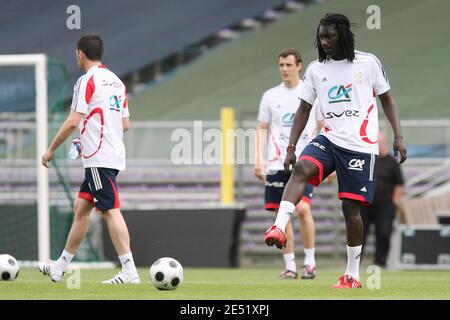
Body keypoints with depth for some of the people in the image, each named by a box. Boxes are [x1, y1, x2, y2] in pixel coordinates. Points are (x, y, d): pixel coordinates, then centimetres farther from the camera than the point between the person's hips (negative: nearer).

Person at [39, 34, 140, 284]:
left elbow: (73, 122, -15)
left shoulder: (87, 81, -9)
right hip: (114, 155, 9)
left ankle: (129, 271, -17)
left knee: (111, 210, -11)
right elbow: (126, 124, 19)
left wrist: (51, 149, -5)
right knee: (81, 207, 15)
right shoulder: (116, 81, 16)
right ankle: (60, 267, 21)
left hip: (99, 158, -9)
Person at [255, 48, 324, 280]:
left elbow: (324, 129, 9)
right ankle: (290, 266, 7)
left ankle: (309, 261, -4)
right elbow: (262, 128, 12)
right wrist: (259, 158, 0)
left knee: (303, 209, -17)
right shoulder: (270, 96, 10)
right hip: (277, 164, 2)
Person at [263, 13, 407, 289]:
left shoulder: (368, 63, -1)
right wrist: (291, 147, 7)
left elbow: (386, 99, 7)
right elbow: (304, 110, 13)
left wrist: (398, 136, -2)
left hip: (361, 146, -3)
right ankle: (279, 229, -41)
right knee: (301, 169, -27)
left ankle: (353, 275, 8)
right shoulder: (316, 69, 8)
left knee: (351, 207, -3)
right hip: (329, 139, 3)